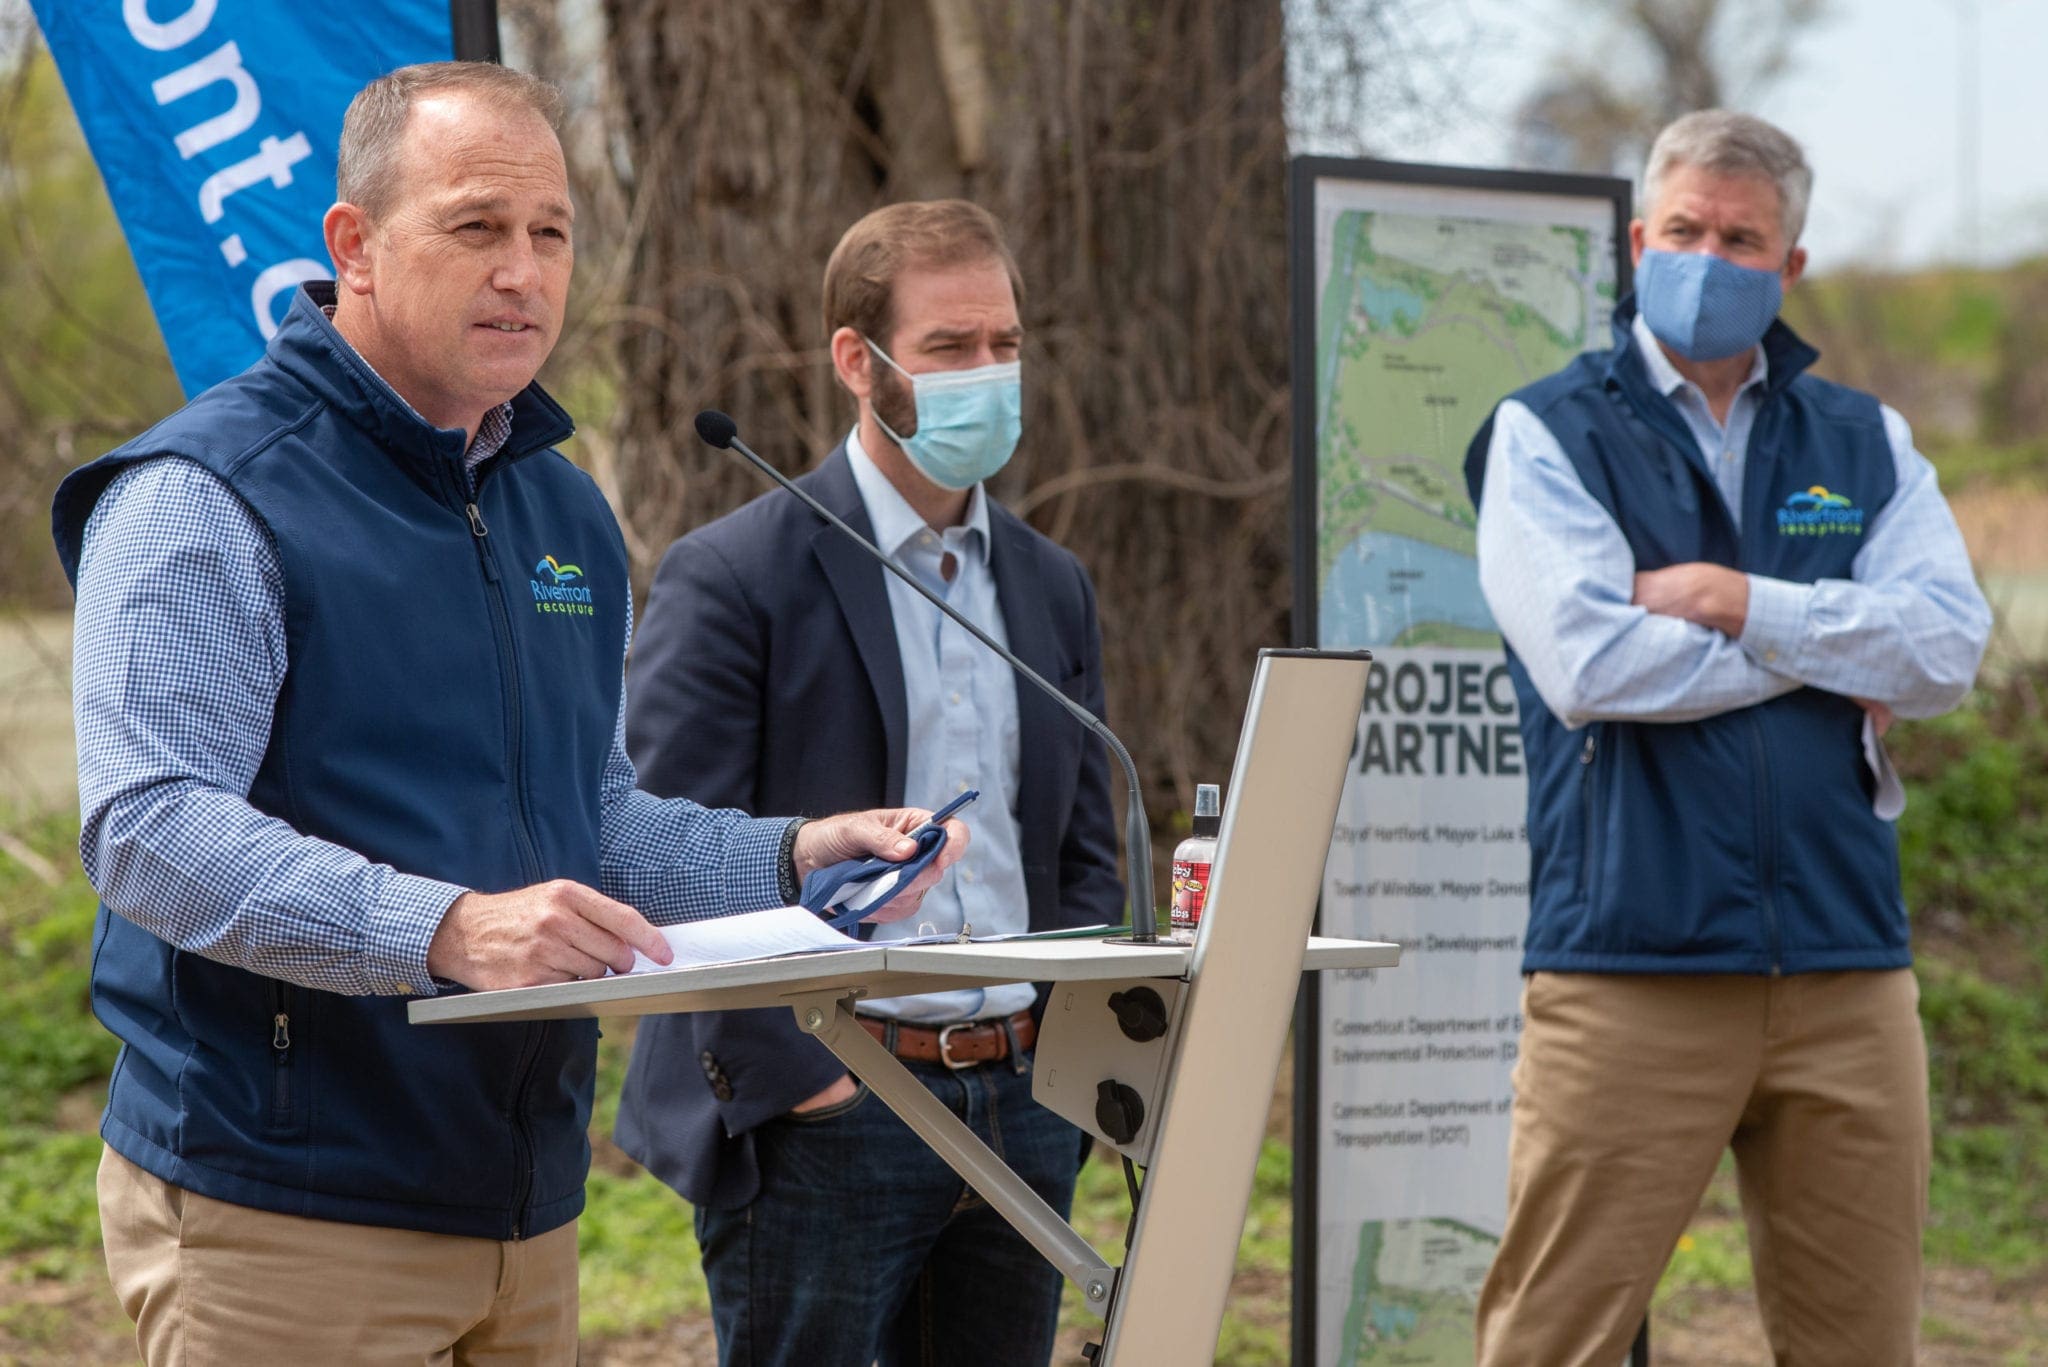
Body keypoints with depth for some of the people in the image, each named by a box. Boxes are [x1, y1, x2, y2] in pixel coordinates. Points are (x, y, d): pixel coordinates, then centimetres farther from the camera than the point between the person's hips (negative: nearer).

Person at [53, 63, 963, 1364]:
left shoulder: (565, 511, 16)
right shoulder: (202, 498, -10)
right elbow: (149, 828, -22)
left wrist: (794, 857, 5)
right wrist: (448, 930, -33)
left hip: (527, 1197, 7)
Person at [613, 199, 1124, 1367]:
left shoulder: (1053, 589, 14)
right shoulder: (733, 578, -6)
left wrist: (1062, 1052, 4)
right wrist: (788, 1078, -14)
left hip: (1020, 1107, 6)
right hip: (819, 1120, -6)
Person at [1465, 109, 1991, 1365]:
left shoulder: (1864, 443, 16)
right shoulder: (1547, 436, 4)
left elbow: (1951, 646, 0)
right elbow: (1587, 662, -11)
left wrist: (1748, 606, -10)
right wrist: (1828, 658, -3)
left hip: (1847, 965, 4)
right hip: (1629, 965, -4)